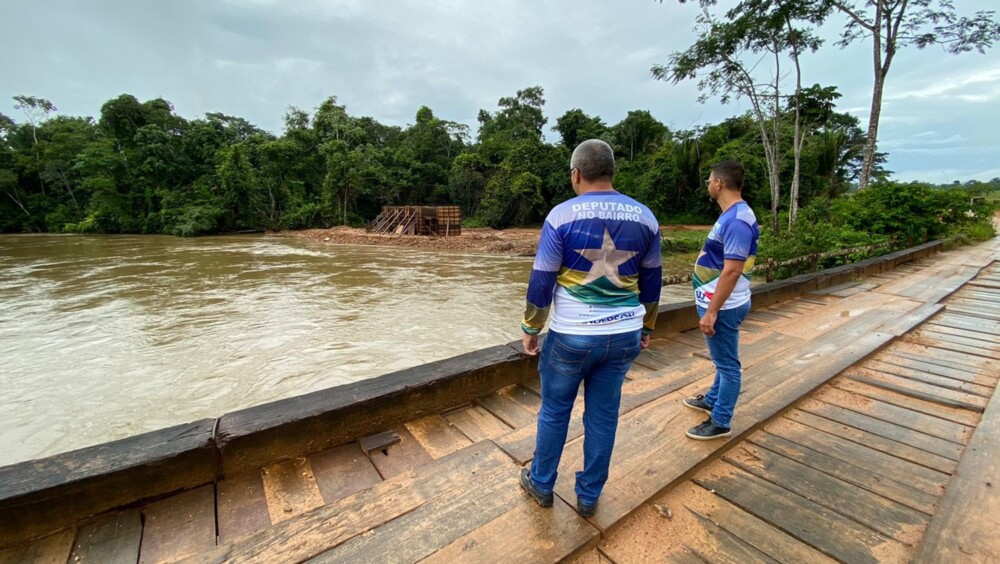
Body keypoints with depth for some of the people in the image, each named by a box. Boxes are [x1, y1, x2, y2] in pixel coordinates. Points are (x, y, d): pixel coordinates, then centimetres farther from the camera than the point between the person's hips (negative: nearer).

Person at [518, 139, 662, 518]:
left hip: (571, 336, -3)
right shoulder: (644, 217, 1)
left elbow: (541, 282, -11)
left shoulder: (563, 215, -12)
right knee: (603, 417, 17)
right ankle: (589, 496, 35)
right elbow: (652, 282, 8)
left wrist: (530, 329, 1)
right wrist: (646, 328, 20)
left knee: (554, 412, 16)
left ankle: (541, 484, 37)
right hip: (624, 336, 4)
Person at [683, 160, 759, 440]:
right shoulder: (733, 215, 9)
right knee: (722, 360, 24)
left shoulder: (737, 221, -23)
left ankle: (720, 422, 19)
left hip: (723, 306, -10)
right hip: (720, 302, 10)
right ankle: (713, 399, 43)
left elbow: (732, 271, -27)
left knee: (727, 364, 4)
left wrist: (711, 312, -24)